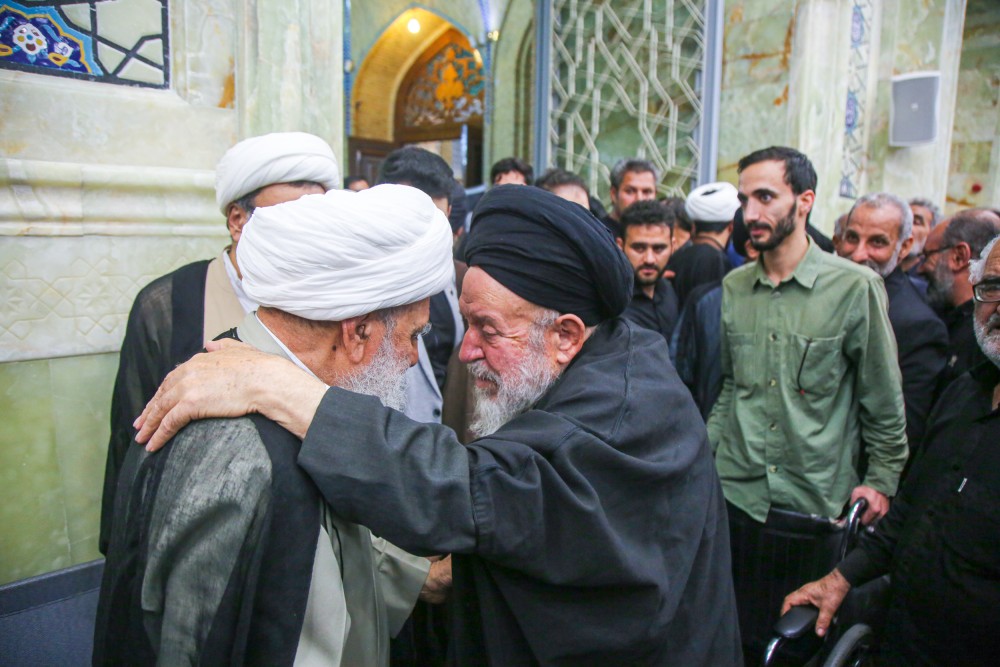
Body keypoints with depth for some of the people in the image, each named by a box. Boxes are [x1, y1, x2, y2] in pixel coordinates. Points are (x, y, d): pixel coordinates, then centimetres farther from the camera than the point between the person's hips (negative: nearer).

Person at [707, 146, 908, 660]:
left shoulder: (855, 287, -9)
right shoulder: (733, 288, 3)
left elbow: (883, 398, -2)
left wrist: (881, 479, 0)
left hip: (817, 501, -3)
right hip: (735, 493, 3)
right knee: (737, 635, 16)